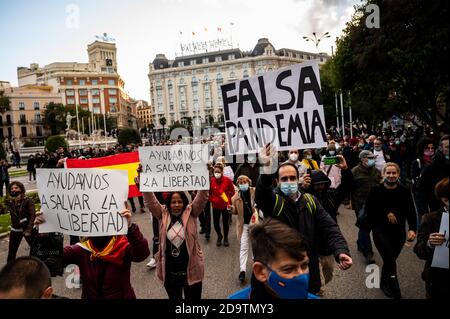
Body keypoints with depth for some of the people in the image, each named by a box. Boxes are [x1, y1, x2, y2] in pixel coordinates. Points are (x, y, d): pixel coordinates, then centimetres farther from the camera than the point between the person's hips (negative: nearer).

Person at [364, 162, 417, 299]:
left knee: (390, 260, 14)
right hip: (380, 231, -3)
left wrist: (412, 229, -18)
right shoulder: (376, 190, -6)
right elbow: (368, 210, -7)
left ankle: (384, 284, 39)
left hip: (398, 232, 3)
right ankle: (396, 293, 0)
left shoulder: (405, 192, -1)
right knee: (390, 261, -13)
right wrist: (386, 212, -17)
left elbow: (411, 212, -4)